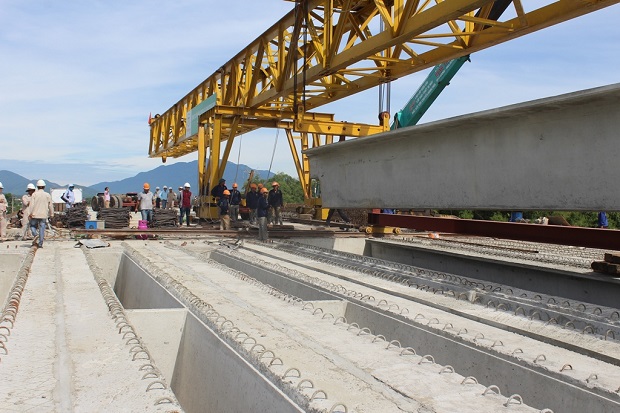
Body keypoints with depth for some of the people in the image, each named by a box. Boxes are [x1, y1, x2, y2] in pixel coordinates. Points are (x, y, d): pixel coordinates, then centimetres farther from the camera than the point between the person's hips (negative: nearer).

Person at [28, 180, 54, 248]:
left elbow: (31, 205, -6)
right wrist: (51, 214, 14)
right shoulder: (47, 195, 2)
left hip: (35, 214, -1)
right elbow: (50, 206, 5)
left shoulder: (34, 194, -2)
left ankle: (35, 235, -10)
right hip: (44, 215, 1)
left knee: (33, 226, 18)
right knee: (42, 229, 2)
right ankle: (40, 244, 1)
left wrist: (30, 213, -4)